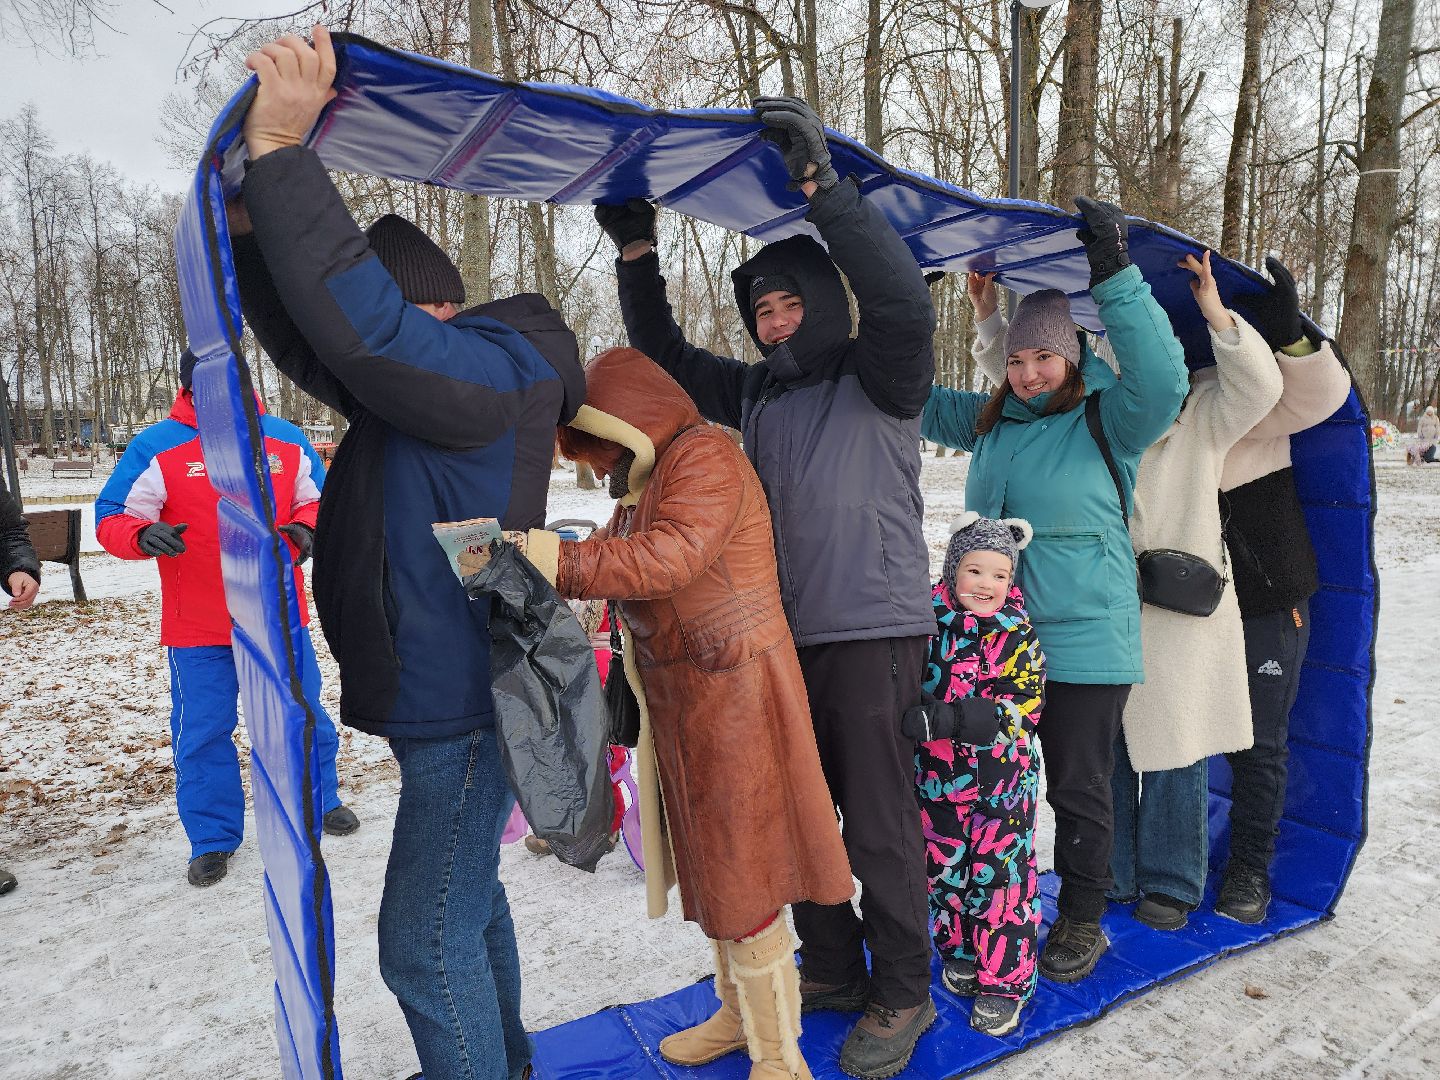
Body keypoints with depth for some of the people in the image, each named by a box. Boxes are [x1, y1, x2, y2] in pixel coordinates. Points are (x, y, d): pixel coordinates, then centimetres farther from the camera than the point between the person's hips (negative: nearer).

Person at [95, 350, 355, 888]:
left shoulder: (285, 440, 2)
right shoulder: (156, 447, -5)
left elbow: (318, 498, 13)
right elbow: (112, 520, -5)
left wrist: (305, 526, -10)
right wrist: (143, 534, -27)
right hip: (197, 629, -2)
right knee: (202, 731, 8)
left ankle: (319, 803, 37)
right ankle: (213, 838, 26)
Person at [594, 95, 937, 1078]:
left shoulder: (876, 377, -4)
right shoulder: (756, 391, 14)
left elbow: (902, 301, -23)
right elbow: (667, 359, 19)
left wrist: (823, 185, -24)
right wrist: (637, 257, 9)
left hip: (873, 634, -6)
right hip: (786, 636, 7)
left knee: (880, 822, 2)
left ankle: (903, 994, 22)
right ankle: (832, 968, 34)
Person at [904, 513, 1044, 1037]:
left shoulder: (1017, 635, -9)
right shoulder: (928, 622, -3)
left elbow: (1021, 708, -20)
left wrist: (947, 719, -32)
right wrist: (926, 722, -13)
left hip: (1002, 781, -2)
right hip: (937, 778, 2)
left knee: (1001, 875, 5)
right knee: (945, 870, 14)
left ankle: (1004, 980, 21)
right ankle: (961, 951, 37)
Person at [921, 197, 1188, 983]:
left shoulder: (1108, 419, -9)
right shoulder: (990, 421, 6)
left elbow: (1162, 380, -29)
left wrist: (1115, 280, -32)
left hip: (1083, 644, -5)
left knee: (1078, 788, 9)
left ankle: (1082, 919, 30)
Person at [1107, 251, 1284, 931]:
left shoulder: (1204, 413, 3)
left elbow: (1260, 385, -14)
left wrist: (1214, 310, -20)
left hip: (1180, 611, -3)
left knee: (1174, 748, 5)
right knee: (1104, 747, 9)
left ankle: (1169, 886, 23)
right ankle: (1112, 879, 25)